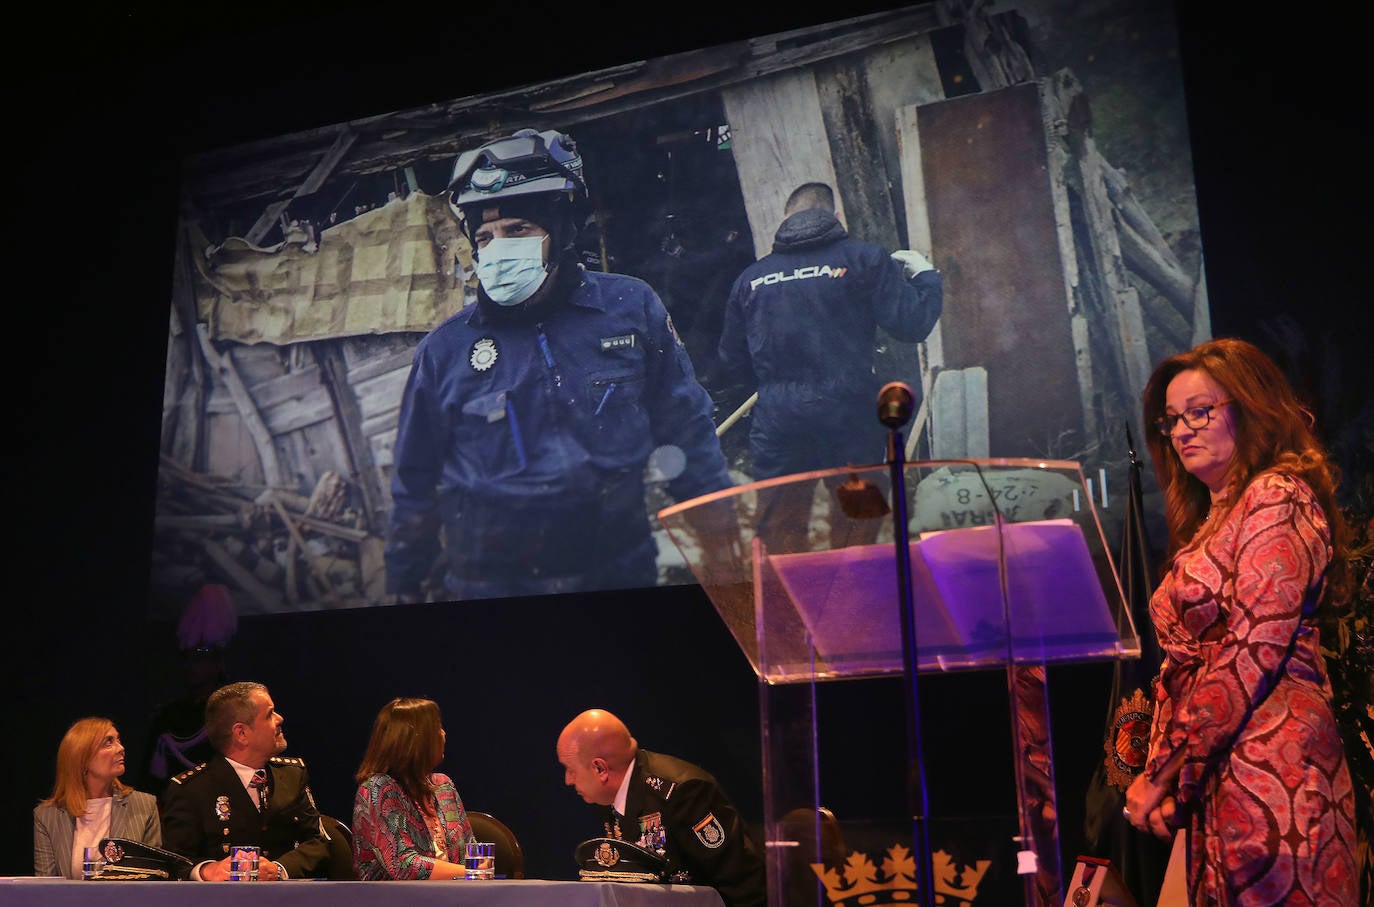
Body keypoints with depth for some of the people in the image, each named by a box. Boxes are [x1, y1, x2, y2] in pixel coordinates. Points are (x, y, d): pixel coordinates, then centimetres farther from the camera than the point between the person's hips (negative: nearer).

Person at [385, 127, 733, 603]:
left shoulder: (631, 308, -3)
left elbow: (686, 430, 4)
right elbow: (415, 483, 7)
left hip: (622, 570, 1)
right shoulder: (445, 350, -3)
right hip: (492, 584, 0)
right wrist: (404, 584, 11)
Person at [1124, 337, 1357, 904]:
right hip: (1211, 773, 8)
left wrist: (1164, 772, -14)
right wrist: (1157, 772, 5)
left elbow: (1252, 654, -16)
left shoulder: (1278, 497, -8)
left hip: (1267, 764, -8)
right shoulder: (1209, 519, 18)